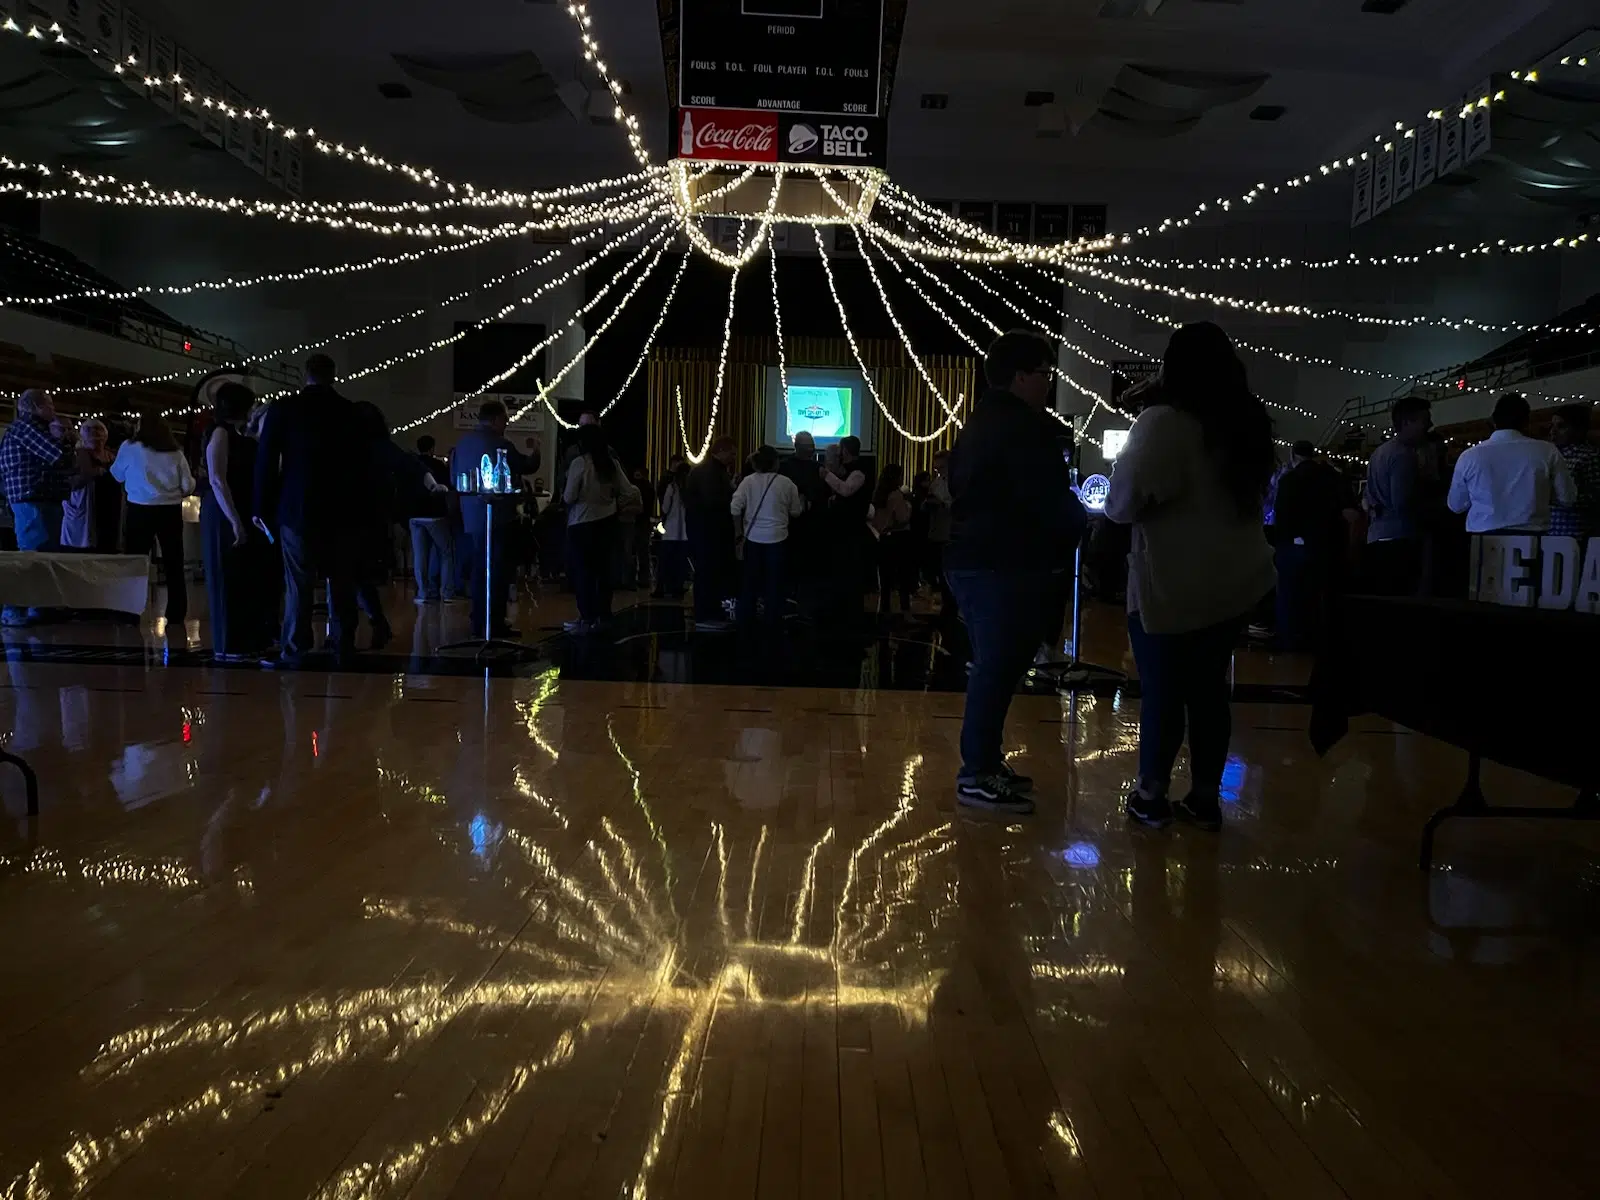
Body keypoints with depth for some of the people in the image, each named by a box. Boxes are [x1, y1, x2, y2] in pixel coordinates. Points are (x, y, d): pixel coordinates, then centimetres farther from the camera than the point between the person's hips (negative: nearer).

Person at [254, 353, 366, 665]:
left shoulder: (283, 408, -1)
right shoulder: (351, 412, 4)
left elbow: (266, 460, -2)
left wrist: (262, 507, 4)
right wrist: (362, 507, 10)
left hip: (298, 508, -2)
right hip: (341, 509, 2)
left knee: (298, 583, 0)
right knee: (341, 581, 8)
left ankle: (294, 649, -1)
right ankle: (343, 644, 11)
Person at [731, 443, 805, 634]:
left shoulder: (748, 481, -5)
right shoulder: (786, 483, -5)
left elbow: (734, 508, -10)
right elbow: (796, 512, 2)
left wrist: (740, 528, 6)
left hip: (753, 537, 1)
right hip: (777, 538, -1)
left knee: (750, 580, 11)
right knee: (774, 582, 9)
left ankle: (746, 621, 16)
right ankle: (772, 621, 14)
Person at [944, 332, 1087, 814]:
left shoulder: (981, 423, 19)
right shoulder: (1022, 425, -13)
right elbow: (1048, 498, -19)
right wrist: (1080, 526, 3)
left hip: (973, 559, 10)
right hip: (1005, 566, -10)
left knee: (993, 666, 16)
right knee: (998, 668, -6)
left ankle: (983, 764, 24)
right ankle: (977, 777, 0)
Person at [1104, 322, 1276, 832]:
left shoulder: (1163, 423, -16)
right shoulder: (1249, 424, 7)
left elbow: (1123, 502, -17)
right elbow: (1254, 494, 18)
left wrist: (1117, 506, 3)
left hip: (1171, 583, -6)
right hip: (1234, 580, 6)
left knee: (1162, 688, 5)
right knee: (1209, 686, 13)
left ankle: (1151, 794, 15)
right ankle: (1206, 796, 19)